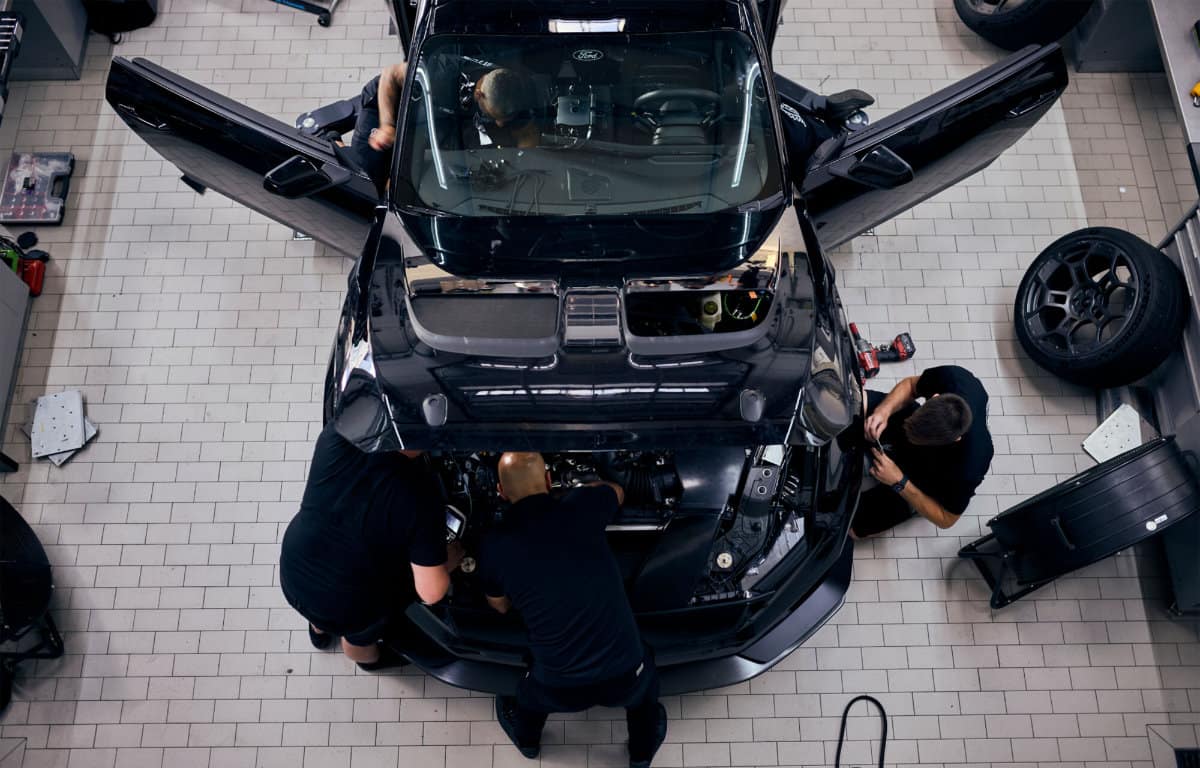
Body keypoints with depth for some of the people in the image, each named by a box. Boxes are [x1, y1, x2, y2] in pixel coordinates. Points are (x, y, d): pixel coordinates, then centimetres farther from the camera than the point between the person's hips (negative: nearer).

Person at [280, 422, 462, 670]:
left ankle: (319, 631, 71)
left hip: (292, 574, 4)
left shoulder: (336, 435, -21)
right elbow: (431, 592, -22)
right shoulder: (418, 499, -30)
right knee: (359, 636, 34)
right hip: (344, 610, -3)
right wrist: (454, 555, -4)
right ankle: (370, 659, 66)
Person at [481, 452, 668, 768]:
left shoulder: (494, 549, -7)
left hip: (560, 688, 1)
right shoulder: (581, 506, -10)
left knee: (531, 692, 36)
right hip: (624, 675, 0)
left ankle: (527, 739, 64)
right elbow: (617, 491, 16)